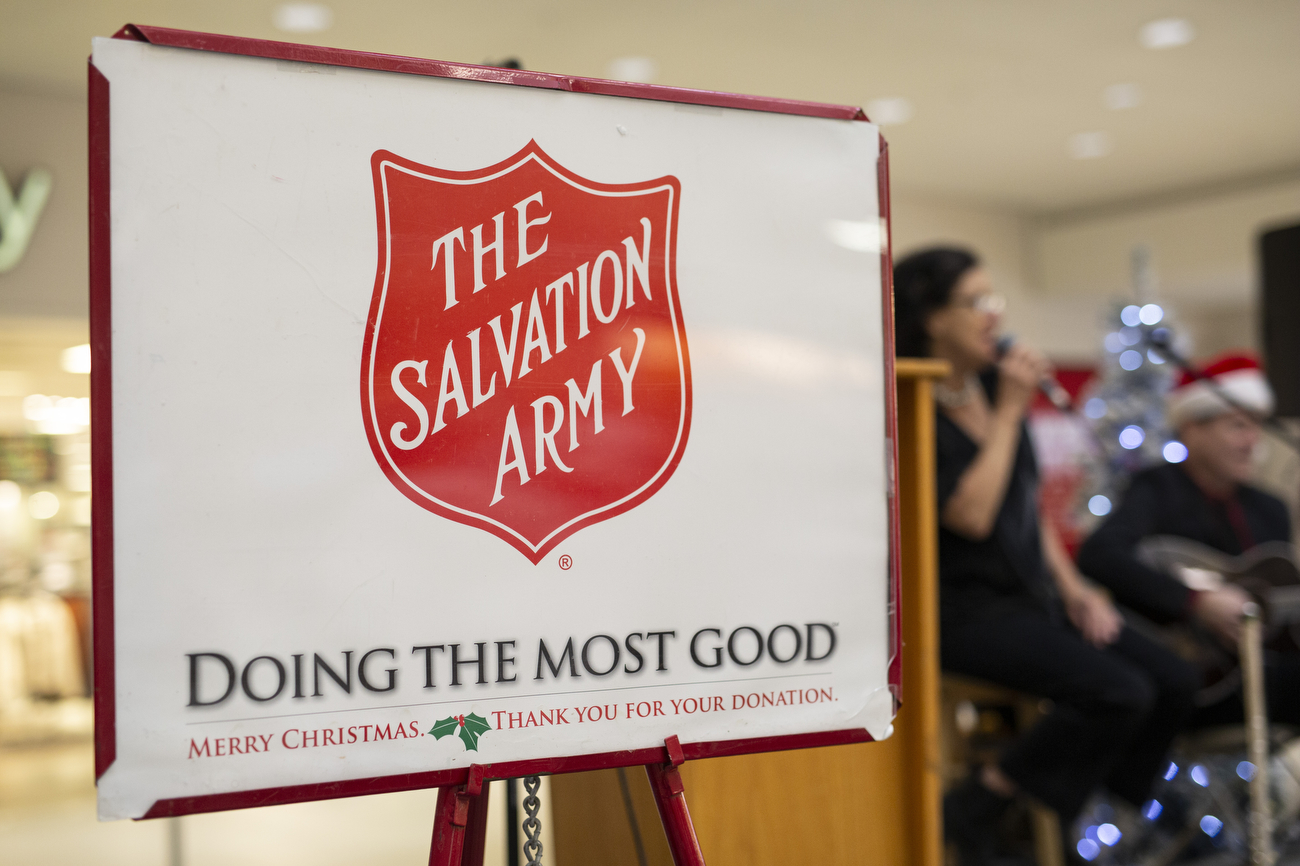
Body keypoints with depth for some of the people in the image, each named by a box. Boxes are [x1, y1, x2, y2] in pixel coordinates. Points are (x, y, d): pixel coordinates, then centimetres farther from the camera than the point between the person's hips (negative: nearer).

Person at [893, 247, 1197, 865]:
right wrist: (1009, 413, -16)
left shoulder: (991, 386, 10)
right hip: (962, 605, -8)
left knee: (1174, 681, -3)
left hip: (1030, 593, 8)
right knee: (1119, 694, -23)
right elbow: (971, 514, -23)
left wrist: (1072, 587, 8)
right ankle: (972, 813, -7)